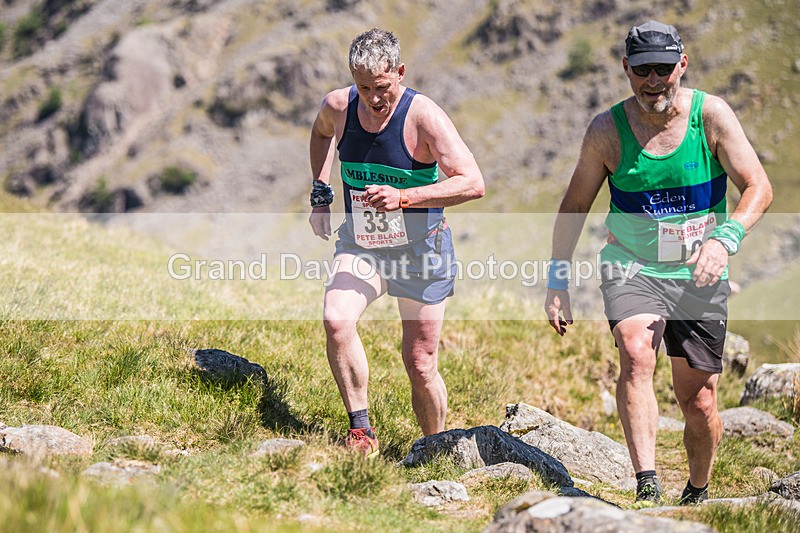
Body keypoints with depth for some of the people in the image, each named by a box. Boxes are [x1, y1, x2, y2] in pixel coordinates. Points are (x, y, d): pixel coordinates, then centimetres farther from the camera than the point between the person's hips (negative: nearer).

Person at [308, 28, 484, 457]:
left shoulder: (422, 116, -20)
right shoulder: (337, 107, -6)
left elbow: (473, 183, -28)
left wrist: (403, 198, -37)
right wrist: (320, 193, 13)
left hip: (419, 248, -3)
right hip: (359, 244, 3)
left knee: (420, 367, 2)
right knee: (336, 321, -26)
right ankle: (361, 431, -16)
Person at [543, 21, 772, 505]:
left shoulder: (711, 115, -8)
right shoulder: (607, 130, -5)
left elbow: (759, 188, -11)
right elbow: (575, 206, 6)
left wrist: (725, 237, -29)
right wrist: (558, 282, 3)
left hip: (699, 276, 1)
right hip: (632, 268, 0)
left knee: (699, 401, 4)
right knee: (636, 355, -30)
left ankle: (698, 493, 30)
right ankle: (647, 485, -36)